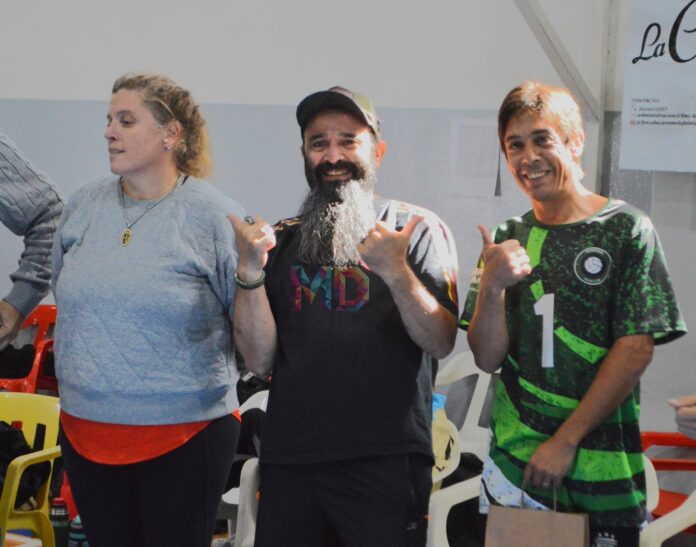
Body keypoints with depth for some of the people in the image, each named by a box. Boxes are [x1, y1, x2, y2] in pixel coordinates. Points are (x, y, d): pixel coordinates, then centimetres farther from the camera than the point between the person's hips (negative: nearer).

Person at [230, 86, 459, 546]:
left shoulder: (419, 229, 1)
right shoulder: (282, 240, 10)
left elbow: (442, 343, -9)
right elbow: (260, 360, 3)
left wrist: (395, 271, -23)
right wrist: (250, 272, -11)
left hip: (386, 460, -3)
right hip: (289, 458, 3)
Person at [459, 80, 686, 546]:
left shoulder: (627, 229, -4)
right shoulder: (507, 240, 7)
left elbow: (636, 350, -9)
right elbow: (488, 358, 1)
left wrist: (566, 441, -13)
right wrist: (491, 286, -17)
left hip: (603, 469, -3)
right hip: (512, 465, 3)